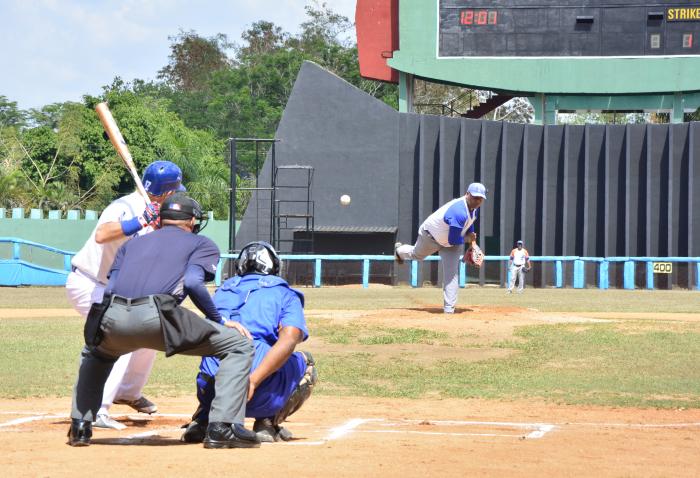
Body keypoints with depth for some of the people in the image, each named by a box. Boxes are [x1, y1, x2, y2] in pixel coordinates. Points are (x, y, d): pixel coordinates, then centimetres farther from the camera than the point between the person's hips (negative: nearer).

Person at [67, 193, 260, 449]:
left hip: (112, 321, 5)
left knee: (96, 352, 40)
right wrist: (218, 321, 10)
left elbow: (110, 288, 21)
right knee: (239, 345, 8)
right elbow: (192, 282, 1)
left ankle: (80, 427, 26)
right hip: (157, 318, -5)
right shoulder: (202, 243, 22)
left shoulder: (132, 244, 34)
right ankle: (222, 427, -5)